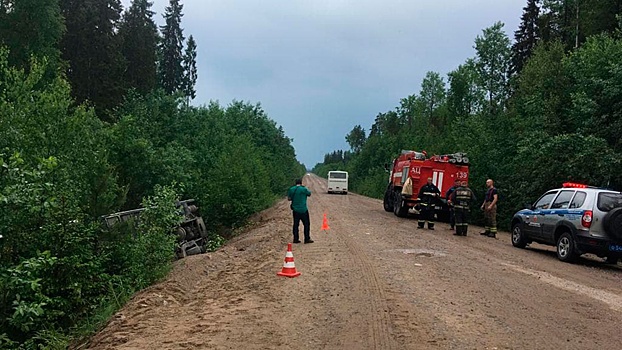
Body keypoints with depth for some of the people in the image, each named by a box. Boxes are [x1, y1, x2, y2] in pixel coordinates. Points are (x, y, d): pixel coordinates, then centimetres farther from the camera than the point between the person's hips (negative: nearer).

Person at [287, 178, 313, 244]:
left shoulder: (291, 189, 2)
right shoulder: (304, 189, -11)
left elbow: (289, 198, 7)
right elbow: (309, 194, 7)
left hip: (295, 210, 5)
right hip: (303, 210, -5)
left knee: (296, 224, 11)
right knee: (306, 224, 5)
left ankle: (296, 239, 12)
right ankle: (307, 239, 7)